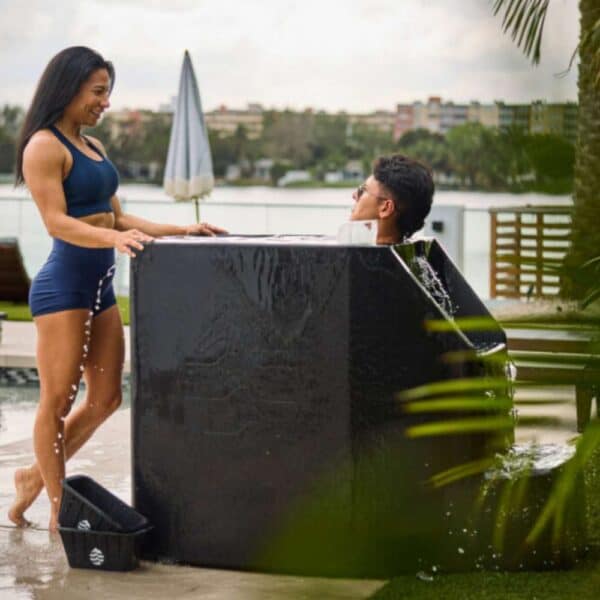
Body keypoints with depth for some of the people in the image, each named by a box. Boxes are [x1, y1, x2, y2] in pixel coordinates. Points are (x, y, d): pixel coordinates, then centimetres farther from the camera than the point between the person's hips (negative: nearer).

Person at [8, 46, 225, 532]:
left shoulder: (93, 146, 16)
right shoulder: (44, 146, -9)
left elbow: (117, 218, 18)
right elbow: (57, 222, -18)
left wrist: (182, 232, 11)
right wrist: (114, 238, -34)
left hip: (100, 286, 9)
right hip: (63, 286, -9)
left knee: (105, 398, 11)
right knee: (58, 400, 0)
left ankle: (36, 476, 26)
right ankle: (59, 509, 9)